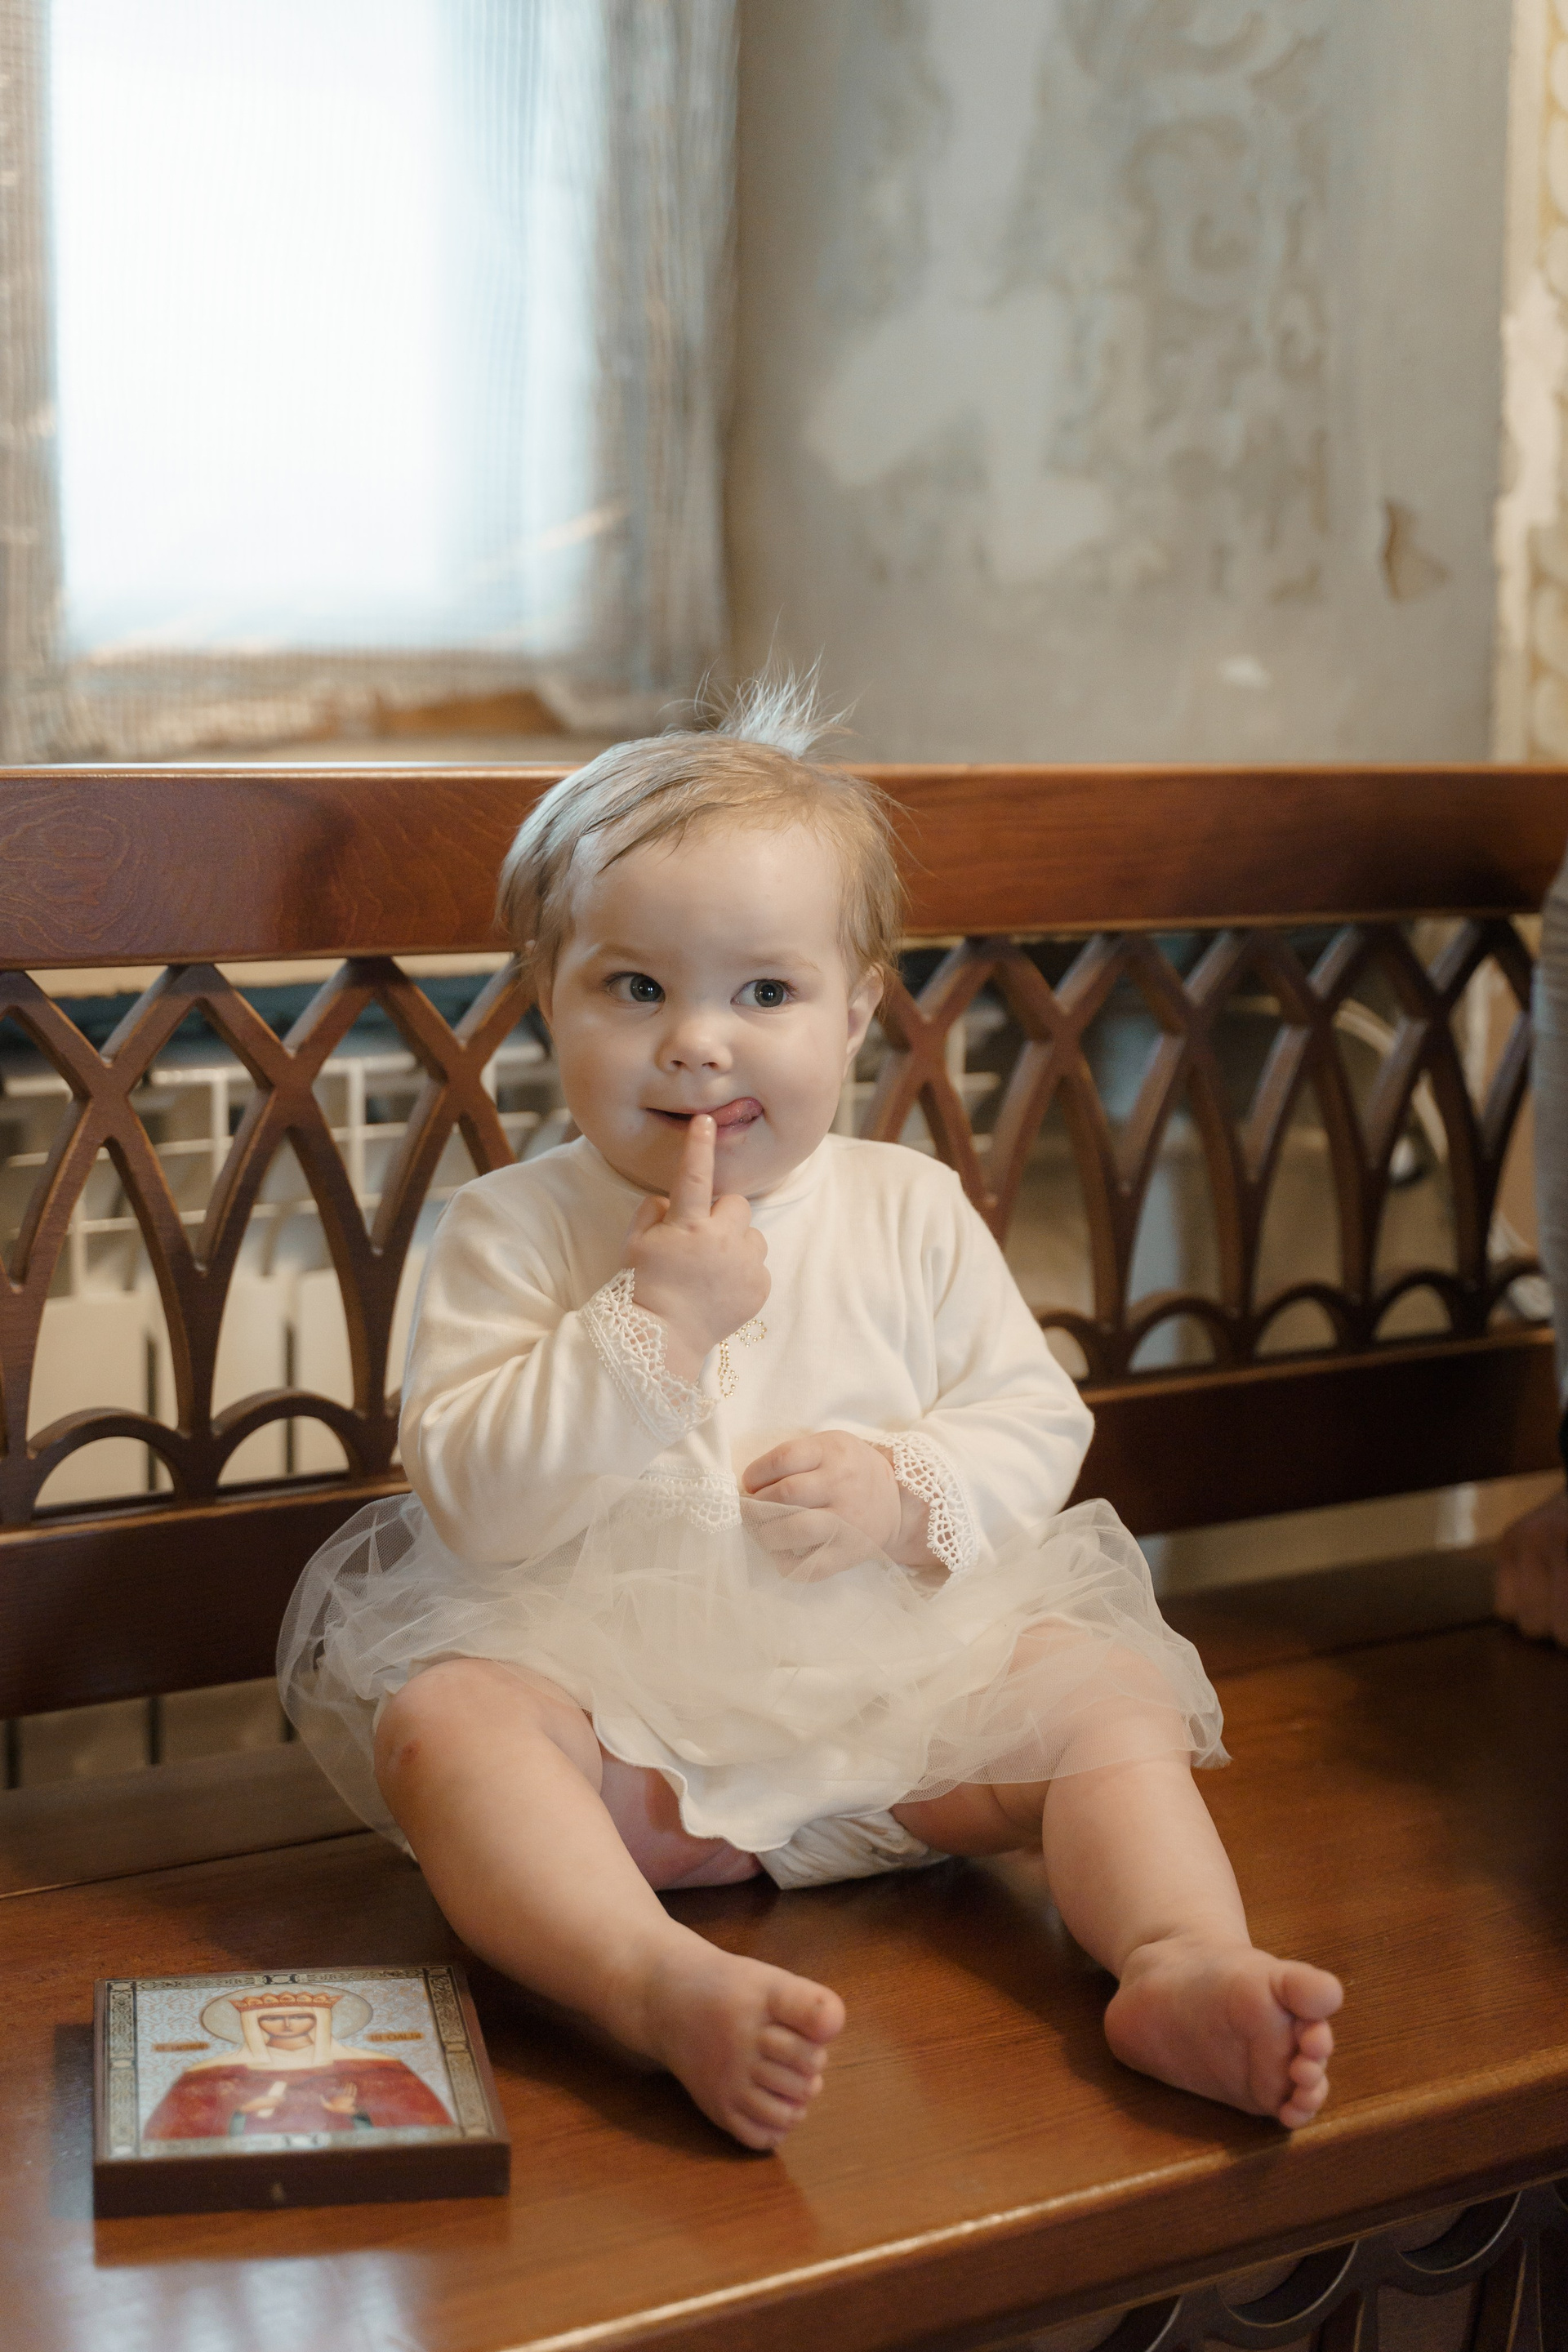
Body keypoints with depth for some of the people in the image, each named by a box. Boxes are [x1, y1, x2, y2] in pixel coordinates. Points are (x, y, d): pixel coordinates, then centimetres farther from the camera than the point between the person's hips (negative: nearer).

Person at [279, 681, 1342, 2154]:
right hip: (598, 1676, -2)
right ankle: (659, 1982, -52)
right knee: (445, 1724, -31)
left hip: (892, 1666, 3)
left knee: (1112, 1693, -15)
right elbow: (472, 1496, -13)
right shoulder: (511, 1231, -3)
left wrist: (910, 1491, -16)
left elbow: (1036, 1423, 6)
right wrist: (655, 1319, -22)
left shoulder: (910, 1215, 4)